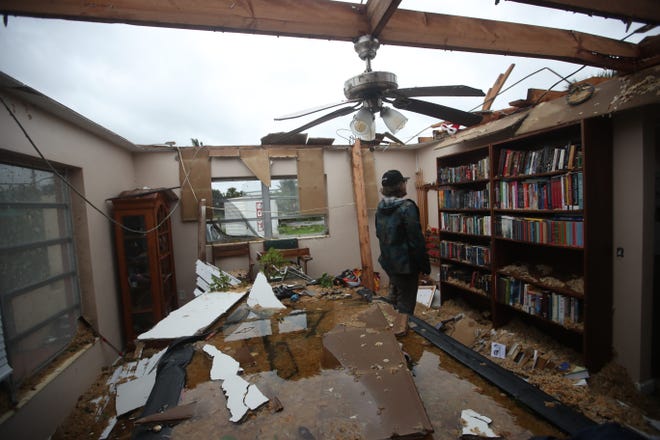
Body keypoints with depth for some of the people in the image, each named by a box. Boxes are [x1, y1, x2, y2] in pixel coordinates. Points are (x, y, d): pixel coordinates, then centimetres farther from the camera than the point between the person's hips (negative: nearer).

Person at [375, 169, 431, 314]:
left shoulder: (380, 207, 2)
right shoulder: (407, 207, -20)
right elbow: (416, 240, -19)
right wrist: (425, 264, -9)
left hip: (387, 262, 8)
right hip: (405, 264, -8)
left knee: (394, 296, 25)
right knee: (405, 304, 8)